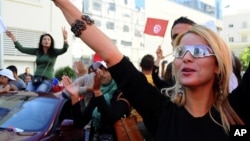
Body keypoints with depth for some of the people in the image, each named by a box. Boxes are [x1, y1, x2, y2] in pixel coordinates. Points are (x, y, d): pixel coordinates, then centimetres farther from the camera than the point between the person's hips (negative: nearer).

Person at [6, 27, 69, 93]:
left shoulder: (54, 52, 2)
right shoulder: (37, 51, 13)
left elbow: (64, 50, -16)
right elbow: (22, 49, 13)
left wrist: (65, 39, -34)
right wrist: (13, 38, 6)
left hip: (47, 79, -4)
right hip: (35, 78, 4)